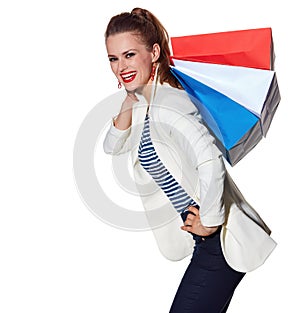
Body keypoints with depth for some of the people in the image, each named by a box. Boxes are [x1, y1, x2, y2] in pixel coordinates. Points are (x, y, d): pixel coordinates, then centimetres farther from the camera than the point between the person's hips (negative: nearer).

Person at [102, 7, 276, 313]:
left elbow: (210, 161, -36)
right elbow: (113, 146, 18)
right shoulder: (145, 99, 8)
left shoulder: (167, 104, -23)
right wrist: (129, 101, 2)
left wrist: (210, 222, -24)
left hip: (220, 243, -10)